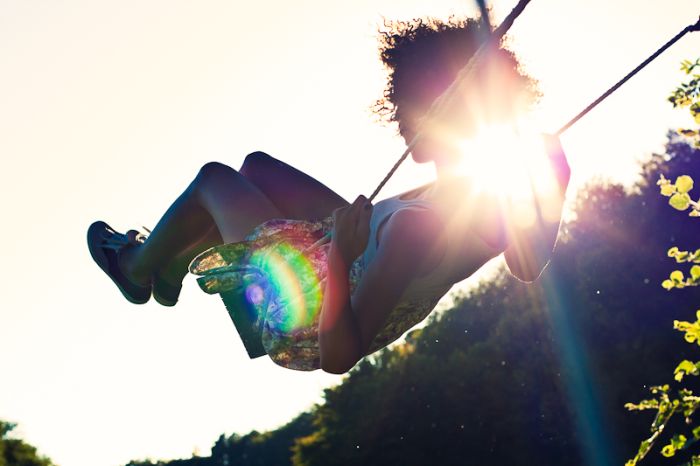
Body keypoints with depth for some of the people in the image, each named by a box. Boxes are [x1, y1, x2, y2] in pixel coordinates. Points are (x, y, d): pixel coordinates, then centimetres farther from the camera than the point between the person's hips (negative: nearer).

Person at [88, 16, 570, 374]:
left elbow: (339, 357, -39)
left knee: (214, 177, 10)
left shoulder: (417, 223, -41)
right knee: (256, 165, 20)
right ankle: (172, 269, 43)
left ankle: (135, 268, 39)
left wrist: (339, 257, -47)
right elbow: (531, 266, 1)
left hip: (307, 326, -7)